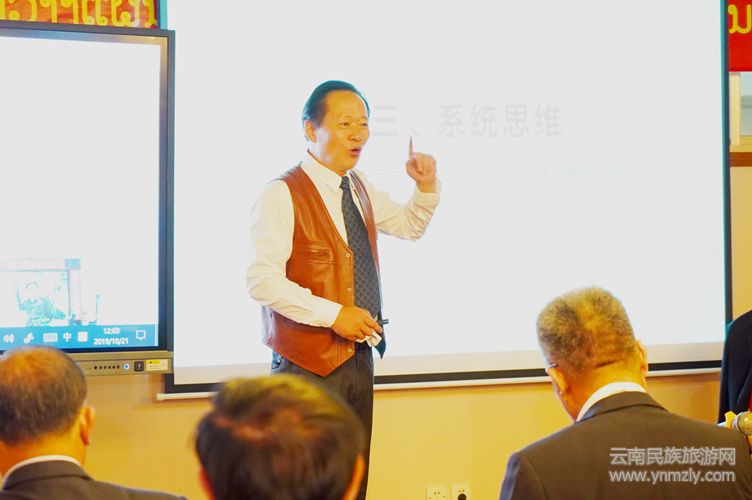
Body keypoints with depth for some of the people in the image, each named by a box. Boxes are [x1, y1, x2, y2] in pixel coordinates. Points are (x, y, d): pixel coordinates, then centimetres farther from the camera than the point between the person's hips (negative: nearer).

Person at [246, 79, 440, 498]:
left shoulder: (360, 189, 12)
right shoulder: (282, 195, -12)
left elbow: (411, 226, 28)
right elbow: (262, 280, -19)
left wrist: (427, 185, 8)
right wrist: (332, 314, -23)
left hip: (358, 357, 8)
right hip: (309, 364, -8)